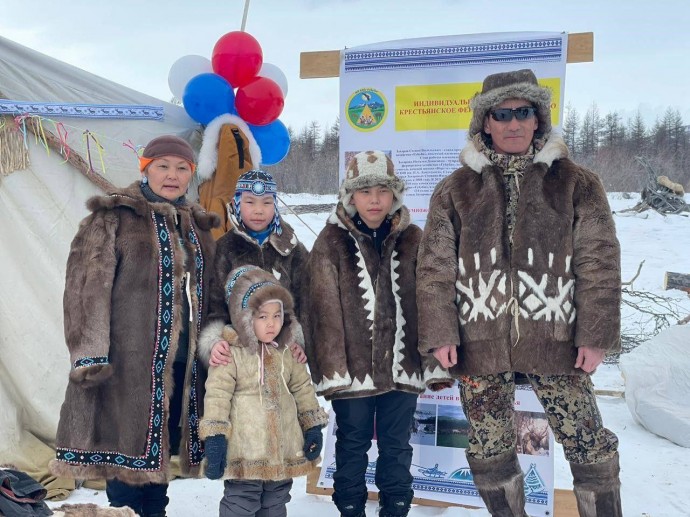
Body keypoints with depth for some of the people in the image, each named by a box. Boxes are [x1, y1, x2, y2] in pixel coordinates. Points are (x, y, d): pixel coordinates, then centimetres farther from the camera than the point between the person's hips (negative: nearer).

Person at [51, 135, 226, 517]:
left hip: (183, 365, 6)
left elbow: (212, 296, 19)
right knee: (129, 451, -2)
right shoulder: (113, 217, -2)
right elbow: (86, 286, -10)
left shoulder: (197, 226, 17)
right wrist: (90, 353, -18)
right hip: (128, 362, -5)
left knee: (158, 453, 14)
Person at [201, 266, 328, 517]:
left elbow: (303, 389, 13)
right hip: (246, 452, -5)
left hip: (284, 449, 6)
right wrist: (214, 437, -17)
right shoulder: (231, 354, -11)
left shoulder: (288, 354, 6)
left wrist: (313, 427, 10)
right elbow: (217, 396, -13)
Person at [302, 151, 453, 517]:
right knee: (352, 445, 14)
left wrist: (436, 363, 1)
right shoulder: (331, 243, -4)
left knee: (396, 446, 16)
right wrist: (331, 369, -12)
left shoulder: (412, 240, 3)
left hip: (402, 366, 2)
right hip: (353, 367, -2)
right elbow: (324, 311, -7)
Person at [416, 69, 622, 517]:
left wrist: (595, 335, -5)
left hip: (554, 341, -1)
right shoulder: (455, 190, 5)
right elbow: (435, 270, 3)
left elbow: (599, 265, 1)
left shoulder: (577, 184, 3)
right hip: (479, 344, 1)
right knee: (489, 454, 12)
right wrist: (441, 335, -4)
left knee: (591, 447, 5)